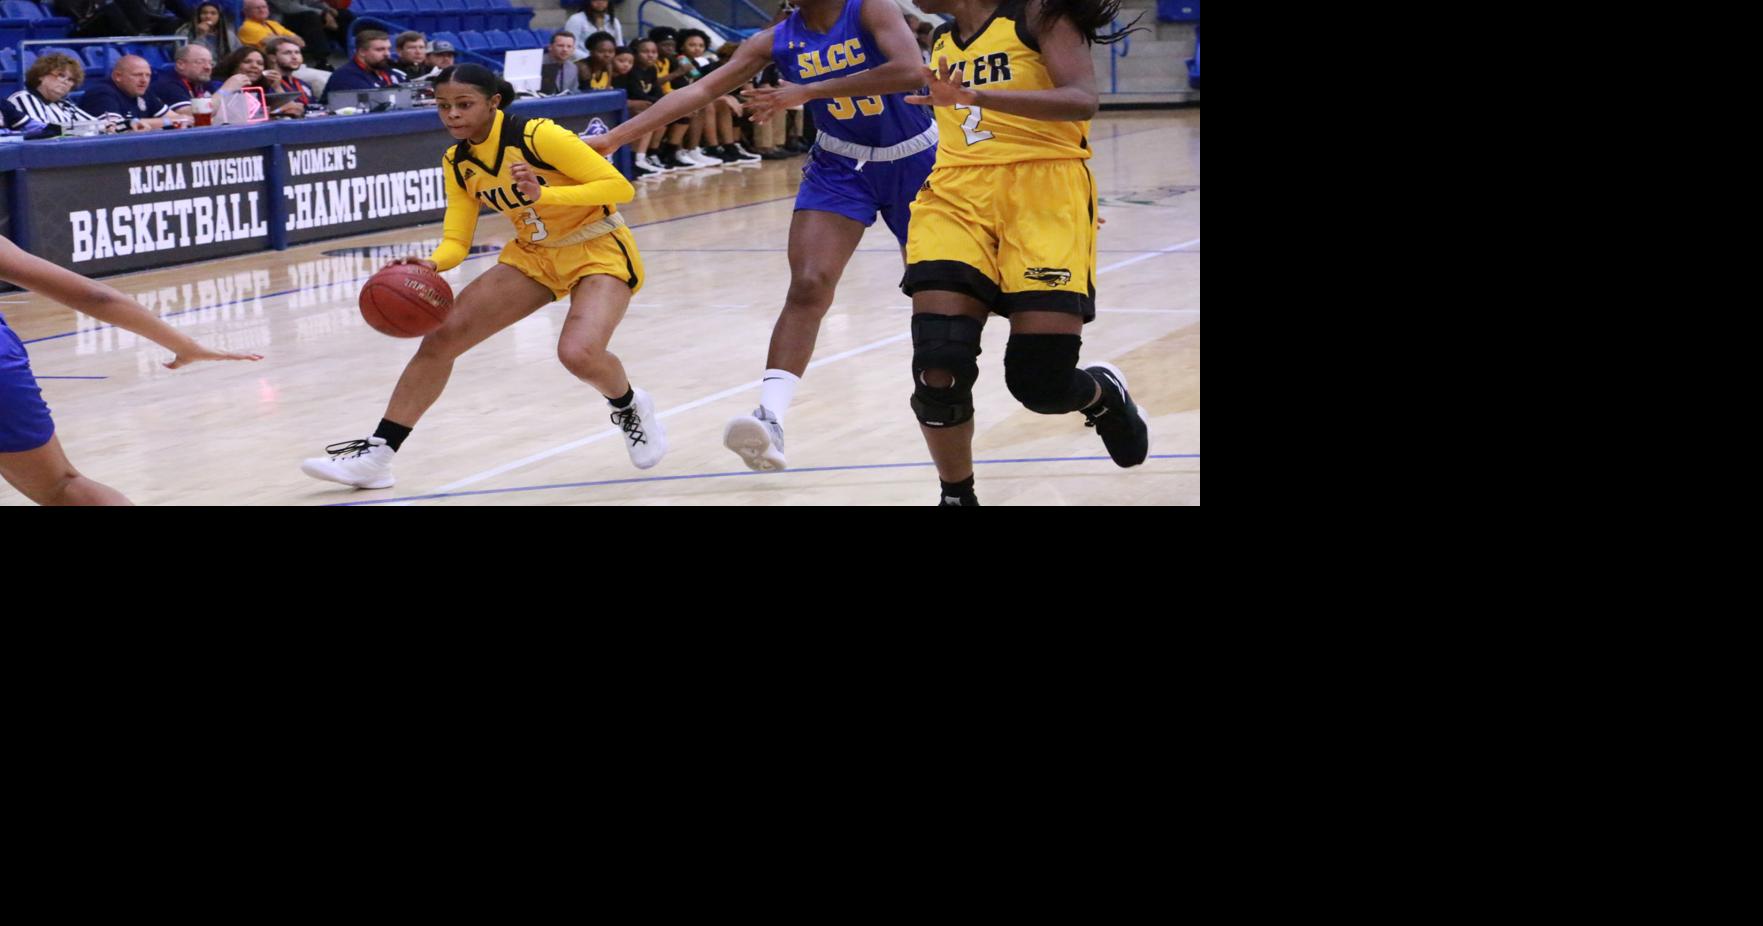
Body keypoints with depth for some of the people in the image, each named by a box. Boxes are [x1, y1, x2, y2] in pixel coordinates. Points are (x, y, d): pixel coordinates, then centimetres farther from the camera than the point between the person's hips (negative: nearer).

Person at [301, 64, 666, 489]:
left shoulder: (538, 136, -23)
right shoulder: (457, 163, -3)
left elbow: (620, 187, -24)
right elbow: (455, 242, -2)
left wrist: (542, 194, -35)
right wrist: (431, 264, -25)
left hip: (598, 251, -6)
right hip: (533, 255, 6)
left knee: (578, 353, -32)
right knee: (441, 336, -5)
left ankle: (630, 407, 5)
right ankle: (376, 454, 2)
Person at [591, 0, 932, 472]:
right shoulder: (776, 40, -7)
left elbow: (911, 71, -37)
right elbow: (700, 90, -11)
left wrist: (807, 91, -36)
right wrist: (613, 137, -19)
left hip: (914, 162, -2)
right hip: (840, 166, 2)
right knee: (808, 286, -18)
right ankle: (771, 419, -29)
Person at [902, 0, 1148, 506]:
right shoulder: (942, 43, 18)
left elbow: (1081, 100, -17)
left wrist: (974, 95, -28)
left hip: (1043, 192, -5)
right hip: (958, 197, 5)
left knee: (1042, 385, -9)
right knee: (938, 372, -16)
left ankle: (1105, 393, 27)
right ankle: (957, 497, 6)